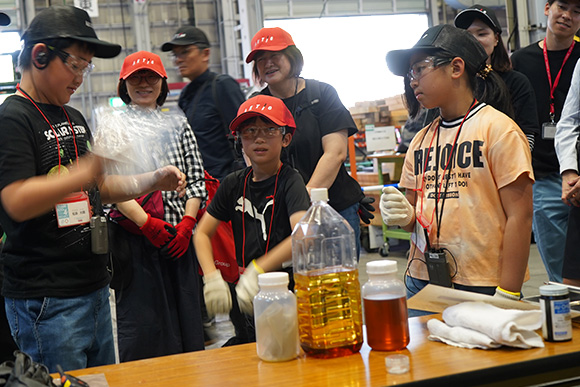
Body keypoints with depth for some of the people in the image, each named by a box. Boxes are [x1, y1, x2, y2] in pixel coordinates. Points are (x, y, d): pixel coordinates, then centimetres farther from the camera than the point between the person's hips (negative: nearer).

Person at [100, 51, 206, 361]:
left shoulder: (177, 123, 17)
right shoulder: (111, 125, 7)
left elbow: (196, 178, 11)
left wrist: (187, 222, -4)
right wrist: (147, 222, -15)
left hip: (179, 237, 3)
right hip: (135, 238, -3)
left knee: (186, 318, 5)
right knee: (142, 323, -2)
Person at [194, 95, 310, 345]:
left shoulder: (290, 181, -9)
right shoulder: (234, 184, 6)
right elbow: (202, 233, 9)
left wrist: (257, 271, -29)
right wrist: (212, 278, -6)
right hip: (244, 293, 5)